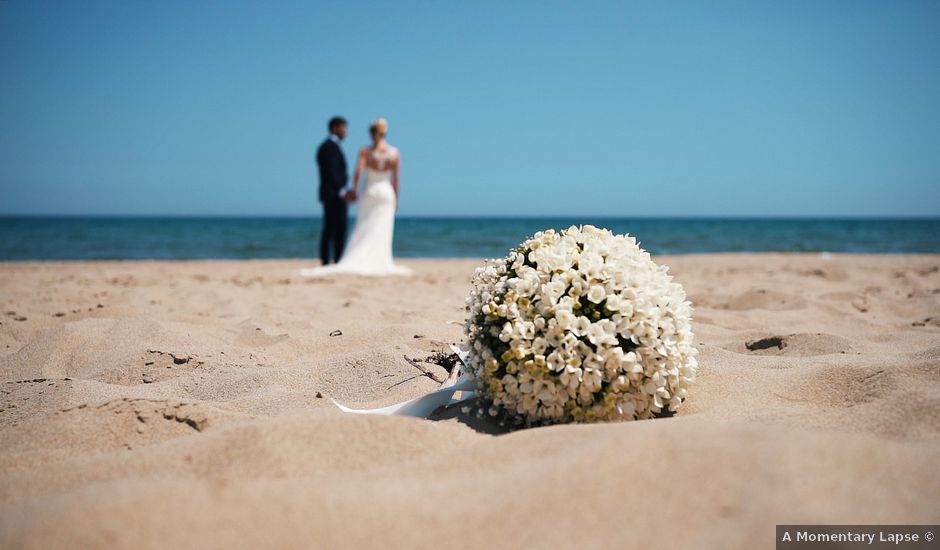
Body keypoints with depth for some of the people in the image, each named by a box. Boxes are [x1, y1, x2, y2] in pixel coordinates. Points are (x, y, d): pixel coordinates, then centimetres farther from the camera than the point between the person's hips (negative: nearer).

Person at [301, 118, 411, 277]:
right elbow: (396, 180, -1)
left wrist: (354, 190, -5)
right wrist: (396, 199, 7)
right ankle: (379, 262, -1)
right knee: (382, 231, 2)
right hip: (386, 192, 0)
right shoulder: (394, 153, -1)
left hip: (369, 192, 0)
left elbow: (358, 172, -14)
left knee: (364, 230, 6)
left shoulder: (365, 151, -4)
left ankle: (358, 262, 2)